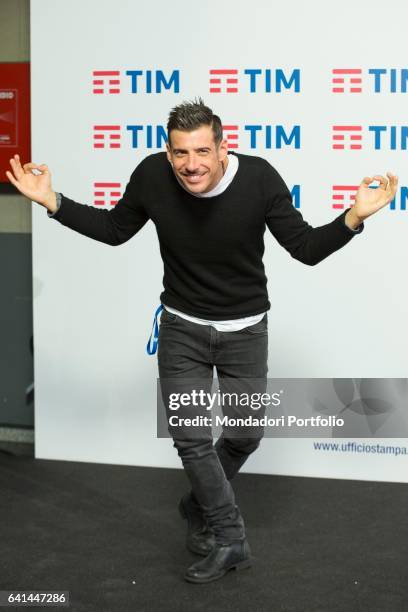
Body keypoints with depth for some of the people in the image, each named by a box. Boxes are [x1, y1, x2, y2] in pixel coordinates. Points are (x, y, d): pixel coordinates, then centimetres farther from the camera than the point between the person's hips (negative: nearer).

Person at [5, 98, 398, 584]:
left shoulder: (259, 178, -24)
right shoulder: (151, 177, -19)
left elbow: (305, 248, -16)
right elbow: (115, 230, 0)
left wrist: (355, 217, -32)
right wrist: (53, 203, -10)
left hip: (244, 328, 0)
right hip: (182, 326, 1)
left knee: (245, 434, 11)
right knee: (190, 436, -1)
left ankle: (200, 506, 40)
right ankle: (230, 539, 16)